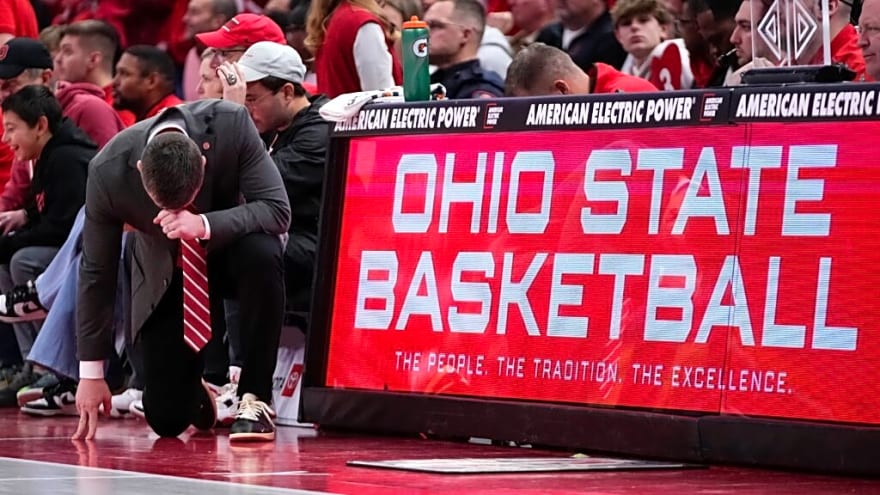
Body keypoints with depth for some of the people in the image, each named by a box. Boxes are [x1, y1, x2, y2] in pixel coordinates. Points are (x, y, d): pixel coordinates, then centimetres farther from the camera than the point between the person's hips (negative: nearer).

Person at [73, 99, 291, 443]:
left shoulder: (231, 125, -29)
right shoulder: (107, 172, -26)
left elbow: (277, 209, -28)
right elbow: (96, 270, -15)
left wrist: (204, 225, -44)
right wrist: (91, 372, -11)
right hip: (166, 275, 0)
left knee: (262, 254, -38)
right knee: (167, 420, -9)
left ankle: (254, 400, -21)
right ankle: (199, 387, 31)